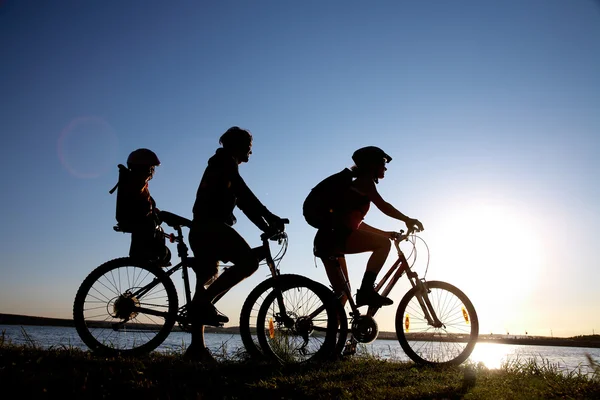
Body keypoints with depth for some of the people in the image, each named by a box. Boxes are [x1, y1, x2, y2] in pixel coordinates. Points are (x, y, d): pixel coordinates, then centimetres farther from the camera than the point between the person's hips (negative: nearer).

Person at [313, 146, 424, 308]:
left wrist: (385, 233, 28)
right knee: (384, 244, -13)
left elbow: (356, 223, 29)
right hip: (335, 235, -10)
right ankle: (366, 290, -18)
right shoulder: (365, 182, 1)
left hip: (327, 240, 10)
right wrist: (407, 220, -7)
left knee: (342, 292, 14)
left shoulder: (356, 185, 27)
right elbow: (382, 205, -12)